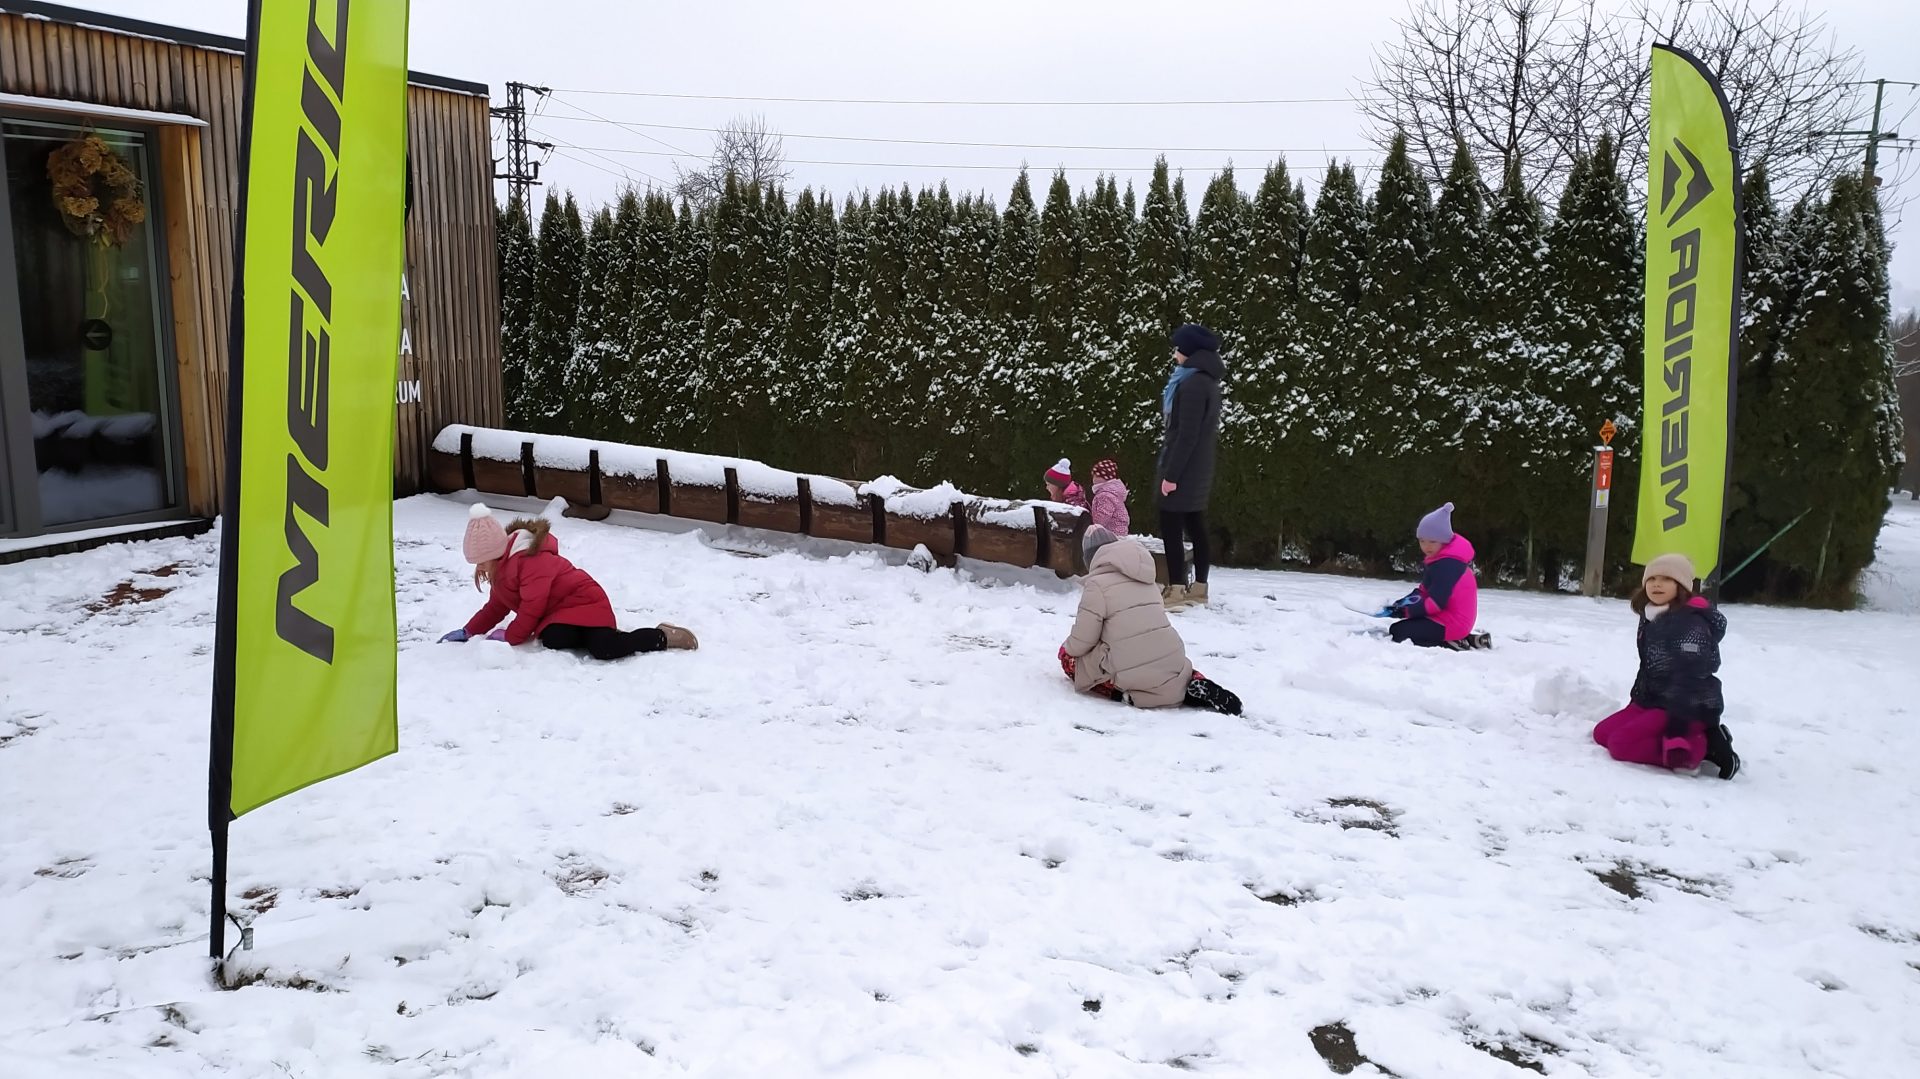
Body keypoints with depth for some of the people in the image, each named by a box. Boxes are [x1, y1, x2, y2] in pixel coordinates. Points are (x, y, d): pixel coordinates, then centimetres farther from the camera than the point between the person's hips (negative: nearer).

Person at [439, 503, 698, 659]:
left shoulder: (531, 560, -21)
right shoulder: (501, 566, 11)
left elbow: (532, 608, -21)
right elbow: (497, 606, 20)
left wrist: (509, 637, -12)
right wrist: (468, 632, 11)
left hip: (585, 602, -8)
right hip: (558, 615, 8)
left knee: (605, 649, -31)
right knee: (553, 641, -28)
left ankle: (663, 636, -10)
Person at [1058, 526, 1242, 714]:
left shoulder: (1097, 583, -4)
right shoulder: (1145, 579, 17)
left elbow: (1082, 640, -3)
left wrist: (1067, 647, 18)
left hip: (1133, 673, -5)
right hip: (1173, 667, 5)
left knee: (1068, 656, 13)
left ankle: (1127, 693, -5)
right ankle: (1195, 683, 7)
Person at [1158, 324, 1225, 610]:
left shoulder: (1193, 384, -19)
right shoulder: (1207, 381, 12)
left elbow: (1187, 435, -22)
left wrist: (1171, 474, -20)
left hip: (1184, 469, -10)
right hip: (1199, 468, 10)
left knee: (1171, 526, -6)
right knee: (1195, 527, 12)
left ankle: (1176, 591, -5)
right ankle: (1199, 588, 18)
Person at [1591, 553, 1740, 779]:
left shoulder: (1692, 623, -19)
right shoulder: (1652, 618, 10)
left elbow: (1690, 676, -25)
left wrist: (1677, 724, -29)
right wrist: (1636, 699, 18)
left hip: (1691, 709, -10)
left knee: (1621, 744, -22)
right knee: (1602, 733, 5)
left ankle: (1702, 746, -13)